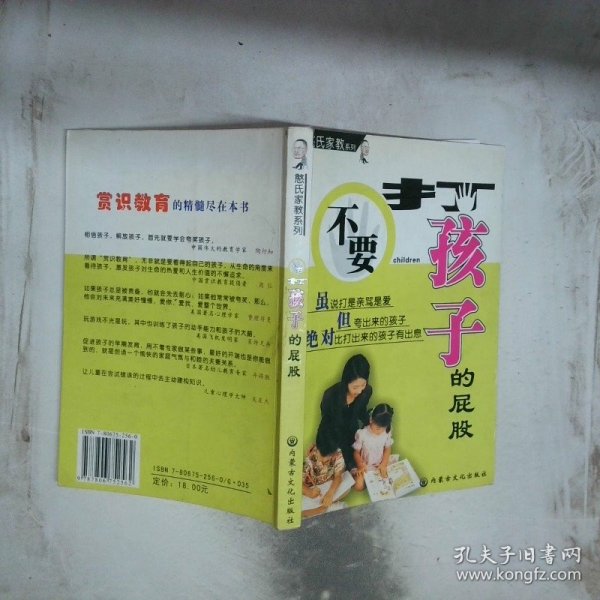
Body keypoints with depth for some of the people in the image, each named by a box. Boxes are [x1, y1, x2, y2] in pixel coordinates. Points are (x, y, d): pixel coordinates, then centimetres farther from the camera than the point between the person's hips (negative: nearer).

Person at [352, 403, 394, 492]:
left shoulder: (387, 433, -14)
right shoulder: (362, 434, -22)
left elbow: (388, 449, 0)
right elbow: (356, 452, -10)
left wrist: (383, 464, -12)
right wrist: (360, 466, -23)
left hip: (379, 465, 3)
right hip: (364, 466, -3)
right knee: (359, 487, -18)